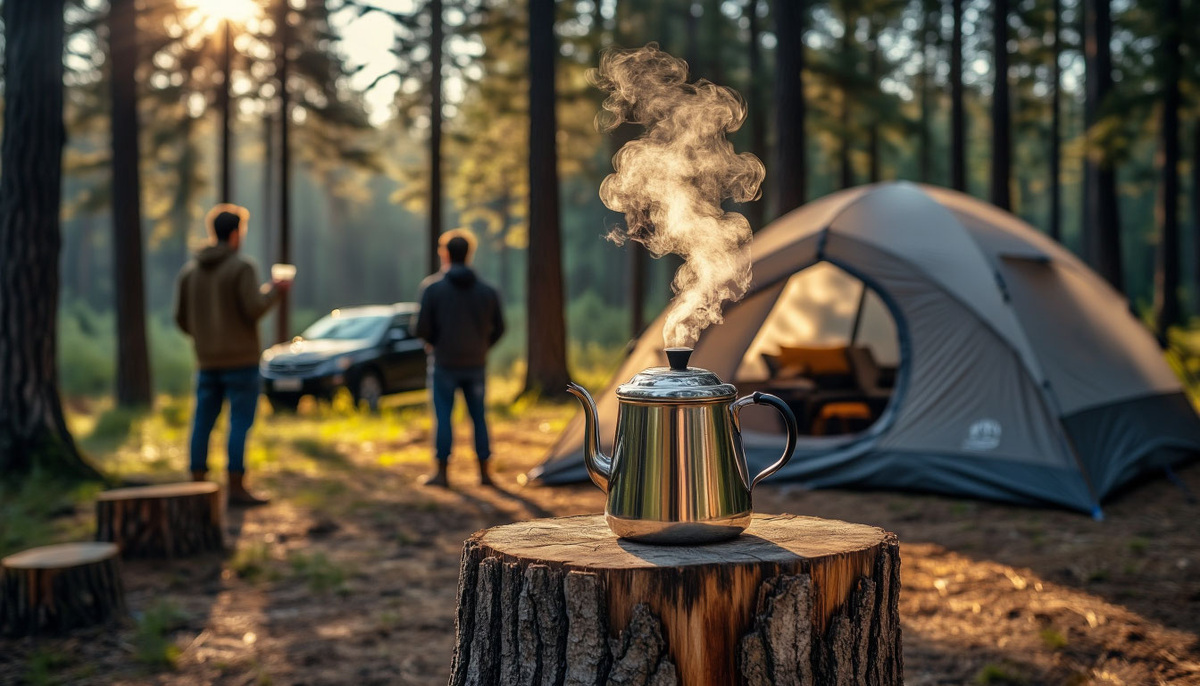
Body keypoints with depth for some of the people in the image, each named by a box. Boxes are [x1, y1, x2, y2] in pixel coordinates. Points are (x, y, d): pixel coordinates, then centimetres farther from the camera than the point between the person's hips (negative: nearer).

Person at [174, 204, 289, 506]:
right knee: (240, 423, -3)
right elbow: (254, 309, -16)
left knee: (203, 422, 8)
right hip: (240, 359, -6)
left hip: (207, 360, 6)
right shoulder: (241, 266, -9)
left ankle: (198, 486, 11)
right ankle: (236, 488, -3)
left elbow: (182, 318, 9)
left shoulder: (190, 269, 9)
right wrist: (275, 290, 1)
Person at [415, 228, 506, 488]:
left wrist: (433, 343, 10)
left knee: (443, 416, 5)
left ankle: (441, 473, 6)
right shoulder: (487, 291, 1)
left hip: (444, 362, -3)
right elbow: (498, 328, 3)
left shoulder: (432, 287, -8)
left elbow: (422, 328, -10)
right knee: (479, 417, 11)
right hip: (476, 364, 3)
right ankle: (484, 473, 13)